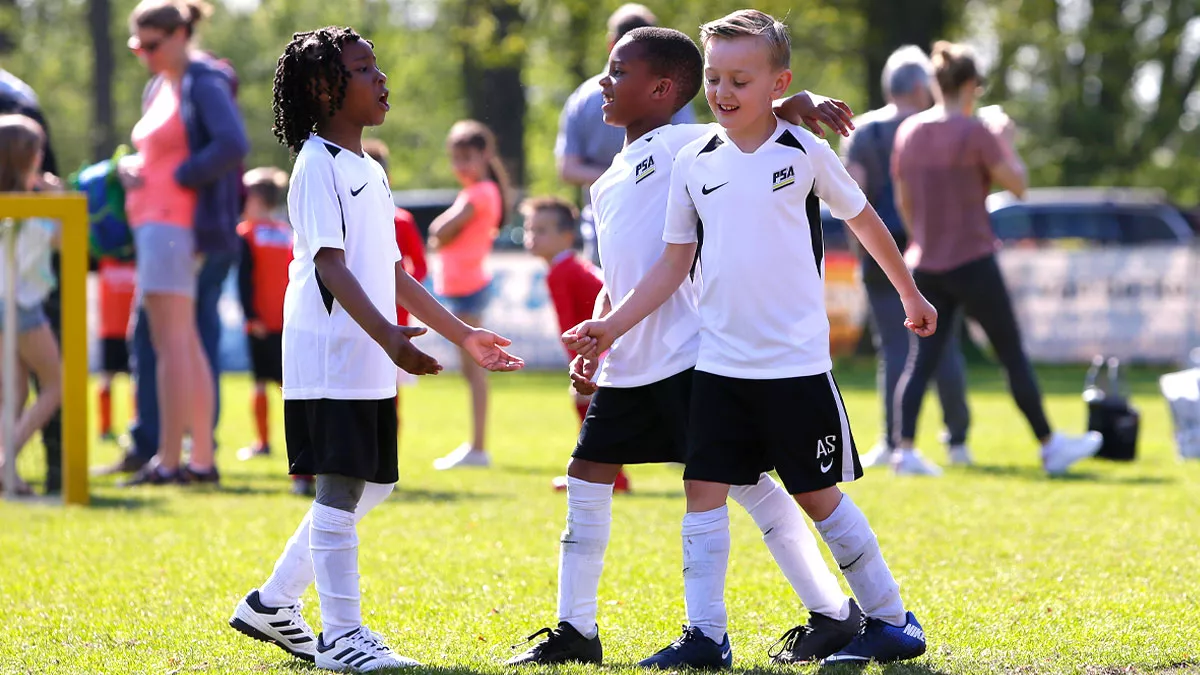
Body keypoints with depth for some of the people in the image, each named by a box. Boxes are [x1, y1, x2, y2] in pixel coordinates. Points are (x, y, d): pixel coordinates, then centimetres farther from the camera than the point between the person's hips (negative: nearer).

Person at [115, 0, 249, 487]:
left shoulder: (204, 83, -10)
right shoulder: (158, 87, 17)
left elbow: (232, 146, -23)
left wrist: (179, 176, -16)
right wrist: (129, 167, 5)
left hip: (176, 222, -10)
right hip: (153, 222, 10)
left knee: (170, 342, -11)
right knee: (185, 342, 11)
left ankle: (168, 461, -11)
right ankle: (202, 459, 15)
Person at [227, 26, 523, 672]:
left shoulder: (371, 171, 18)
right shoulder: (318, 164, -11)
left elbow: (395, 275, 23)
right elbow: (329, 263, -21)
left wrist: (464, 335, 22)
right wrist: (387, 335, -33)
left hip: (371, 364, 9)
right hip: (329, 358, -9)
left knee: (370, 485, 13)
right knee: (340, 490, -7)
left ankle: (273, 603, 23)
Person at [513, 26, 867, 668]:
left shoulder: (682, 145, -6)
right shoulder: (608, 185, 19)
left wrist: (799, 103, -32)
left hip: (690, 353, -8)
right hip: (628, 367, 8)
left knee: (744, 479, -5)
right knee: (585, 478, 7)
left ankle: (833, 612, 5)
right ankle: (575, 630, 15)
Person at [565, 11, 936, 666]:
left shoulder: (804, 152, -5)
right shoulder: (694, 162, 3)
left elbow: (864, 220, 10)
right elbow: (674, 263, 7)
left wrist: (910, 295, 19)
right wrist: (610, 327, -1)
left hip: (796, 361, -3)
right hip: (719, 362, 3)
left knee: (818, 495, 2)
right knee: (704, 490, -3)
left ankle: (891, 621, 15)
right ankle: (705, 636, 1)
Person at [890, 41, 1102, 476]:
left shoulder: (909, 133, 5)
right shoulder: (976, 133, -12)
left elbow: (903, 203, 12)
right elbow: (1018, 185, -7)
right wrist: (1006, 141, 7)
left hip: (926, 265, 5)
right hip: (972, 262, -5)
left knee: (922, 358, 4)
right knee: (1013, 354, 5)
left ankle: (904, 448, -9)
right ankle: (1050, 447, 13)